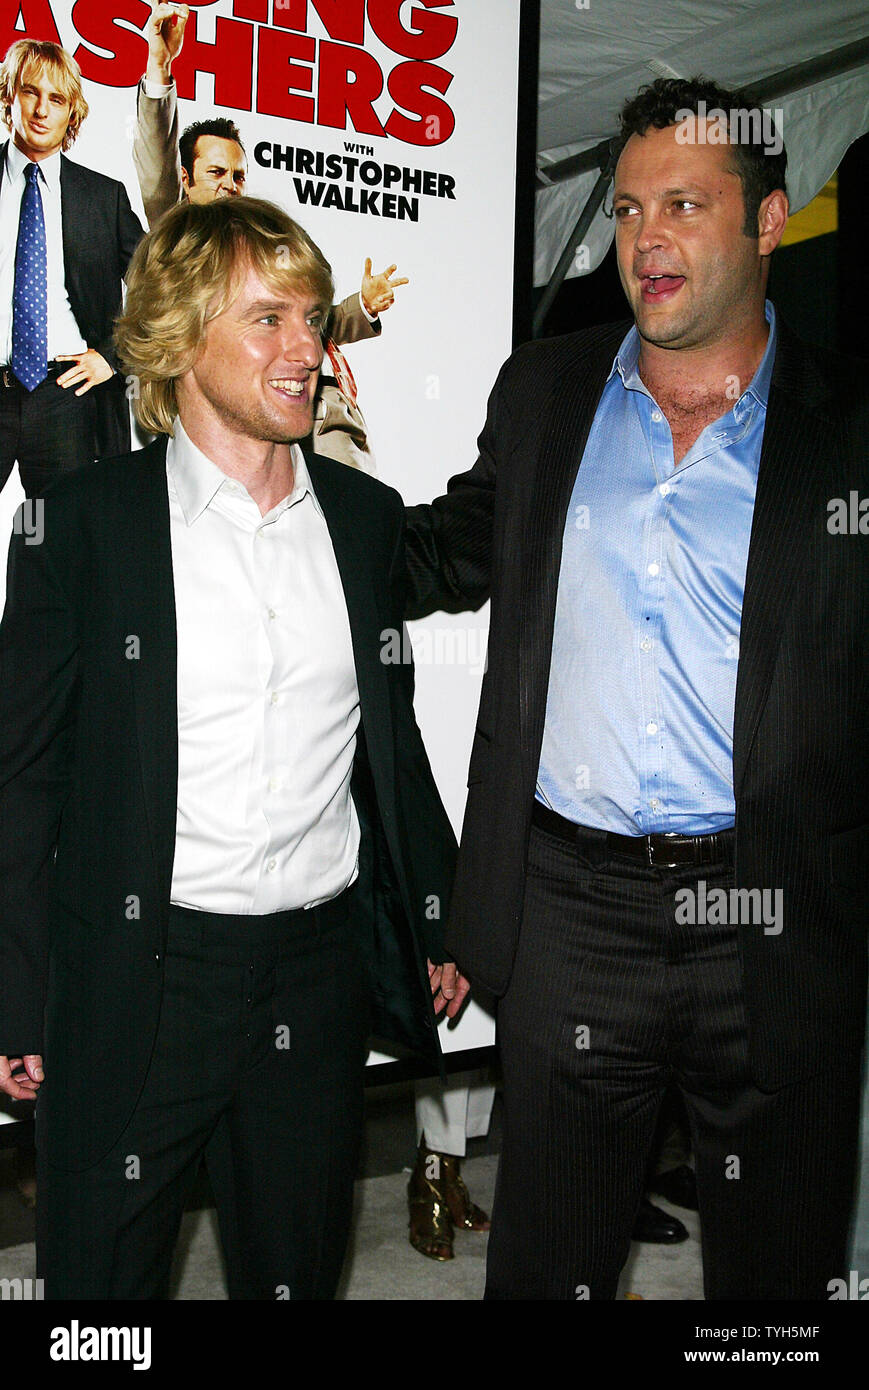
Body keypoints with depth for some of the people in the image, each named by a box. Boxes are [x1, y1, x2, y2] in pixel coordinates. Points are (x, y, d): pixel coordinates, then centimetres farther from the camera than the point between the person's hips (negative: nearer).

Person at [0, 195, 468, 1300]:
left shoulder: (367, 516, 6)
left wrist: (437, 921, 15)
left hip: (323, 967, 4)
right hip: (137, 978, -3)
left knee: (298, 1268, 18)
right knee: (101, 1274, 10)